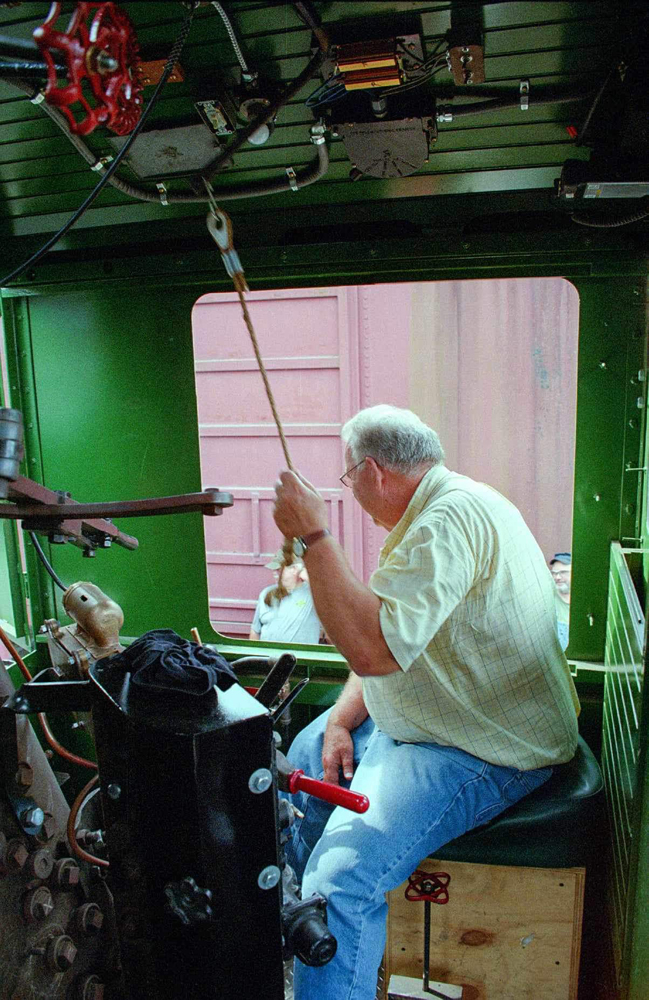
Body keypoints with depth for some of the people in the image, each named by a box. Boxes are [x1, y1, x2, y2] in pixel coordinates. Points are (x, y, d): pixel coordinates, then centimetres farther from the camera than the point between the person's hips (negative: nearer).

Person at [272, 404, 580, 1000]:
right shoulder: (430, 511, 9)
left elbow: (371, 647, -36)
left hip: (487, 750, -11)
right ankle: (304, 921, 42)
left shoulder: (451, 517, -26)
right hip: (423, 721, 11)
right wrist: (341, 719, 2)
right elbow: (383, 638, 13)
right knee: (306, 755, 24)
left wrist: (314, 535, -28)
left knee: (341, 877, -25)